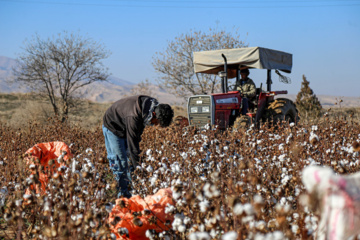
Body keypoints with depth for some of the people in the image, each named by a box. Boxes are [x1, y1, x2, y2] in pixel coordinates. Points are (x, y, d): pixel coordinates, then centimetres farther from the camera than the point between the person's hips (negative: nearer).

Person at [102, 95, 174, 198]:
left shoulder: (152, 104, -16)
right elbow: (132, 143, -35)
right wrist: (137, 165, -32)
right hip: (112, 127, -8)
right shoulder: (133, 117, -42)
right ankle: (122, 194, -5)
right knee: (120, 162, -11)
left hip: (125, 127, 8)